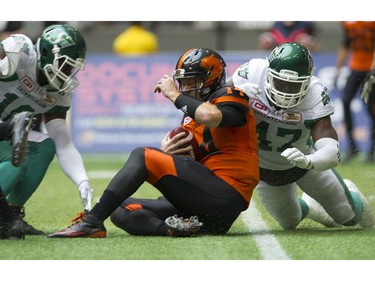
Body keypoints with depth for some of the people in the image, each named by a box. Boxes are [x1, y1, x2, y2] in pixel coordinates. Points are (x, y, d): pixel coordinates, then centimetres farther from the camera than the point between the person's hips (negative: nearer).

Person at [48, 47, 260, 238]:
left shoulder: (231, 98, -1)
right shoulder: (192, 115, 26)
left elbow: (210, 116, -27)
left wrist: (174, 95, -12)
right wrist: (168, 152, -1)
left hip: (225, 197, -10)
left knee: (142, 156, -14)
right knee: (122, 210, 5)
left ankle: (92, 222, -23)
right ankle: (174, 229, -22)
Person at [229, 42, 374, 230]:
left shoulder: (316, 95, -34)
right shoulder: (252, 72, -32)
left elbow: (332, 153, -41)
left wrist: (307, 161, -63)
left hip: (304, 160, -1)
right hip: (263, 168, 1)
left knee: (349, 217, 13)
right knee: (290, 224, 21)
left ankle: (349, 194, 50)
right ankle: (310, 207, 55)